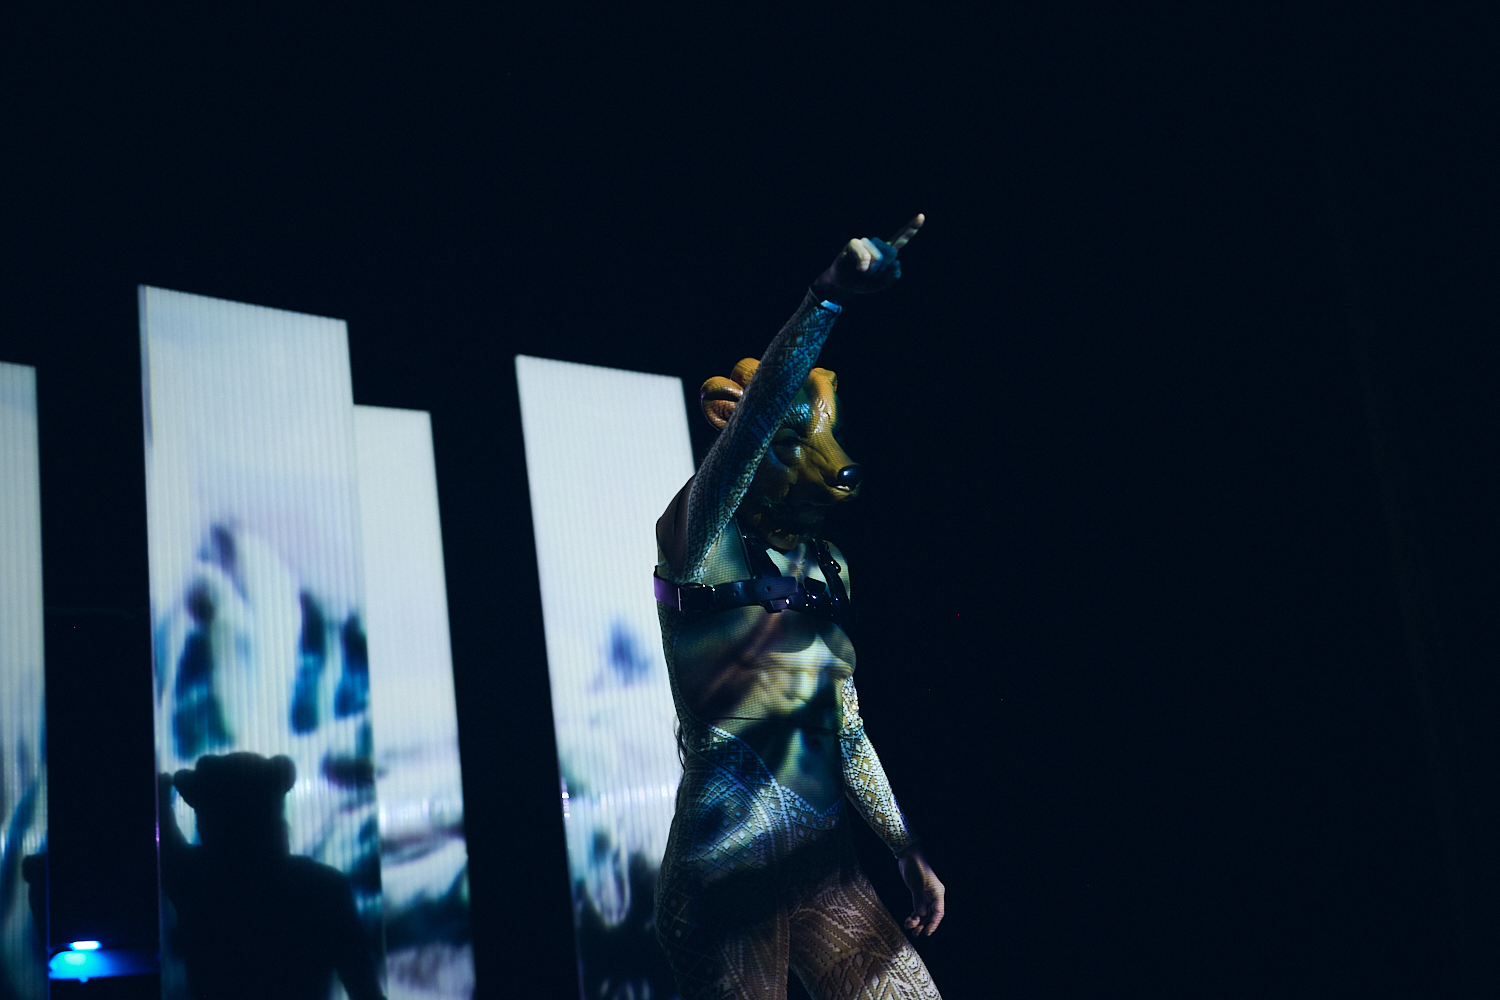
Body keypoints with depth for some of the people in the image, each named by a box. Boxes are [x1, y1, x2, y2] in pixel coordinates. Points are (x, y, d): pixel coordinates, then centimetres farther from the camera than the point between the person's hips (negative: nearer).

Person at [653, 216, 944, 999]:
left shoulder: (828, 571, 11)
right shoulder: (701, 545, -9)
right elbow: (752, 416, -27)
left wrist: (907, 851, 17)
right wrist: (830, 294, -34)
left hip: (823, 868, 7)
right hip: (724, 877, -7)